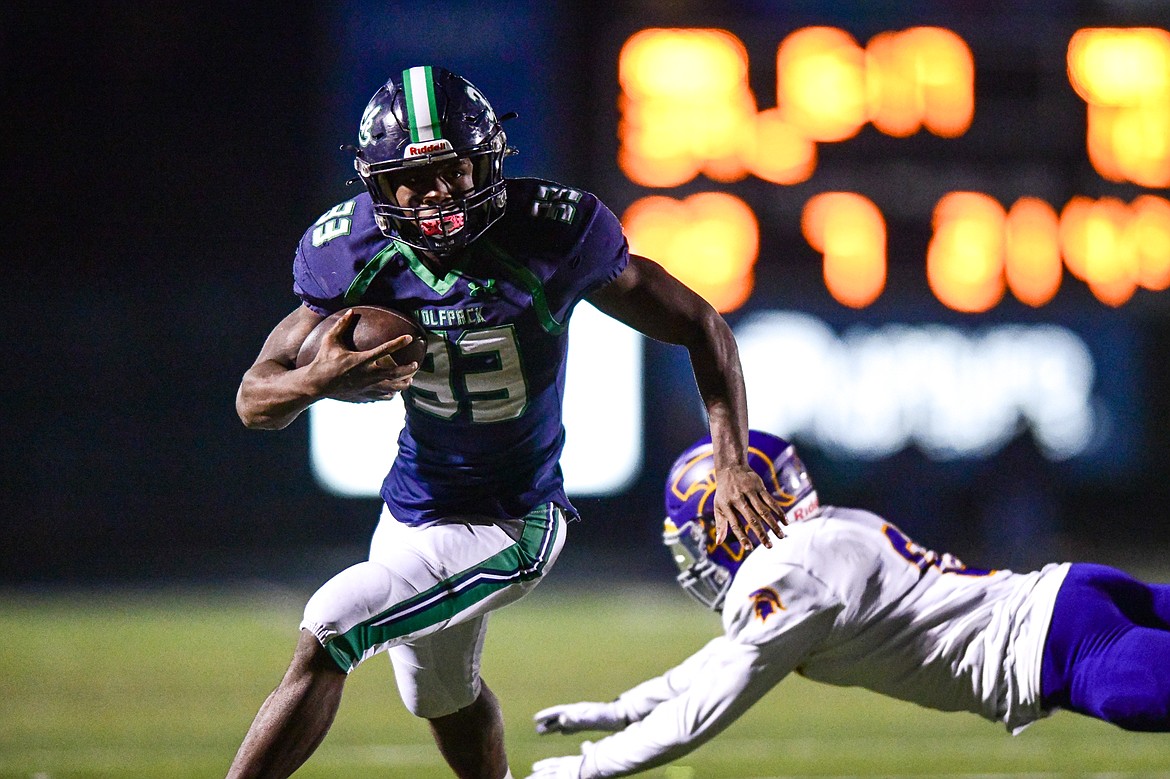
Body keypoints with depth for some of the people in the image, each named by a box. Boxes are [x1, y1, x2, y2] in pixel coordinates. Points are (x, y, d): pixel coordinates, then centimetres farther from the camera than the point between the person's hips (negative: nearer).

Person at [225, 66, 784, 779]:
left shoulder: (549, 231, -23)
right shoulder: (354, 251, -14)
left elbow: (701, 327, -12)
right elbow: (255, 401, -10)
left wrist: (734, 465, -21)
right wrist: (319, 381, -34)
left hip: (508, 525, -5)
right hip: (414, 502, 5)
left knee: (328, 631, -19)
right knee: (441, 695, 26)